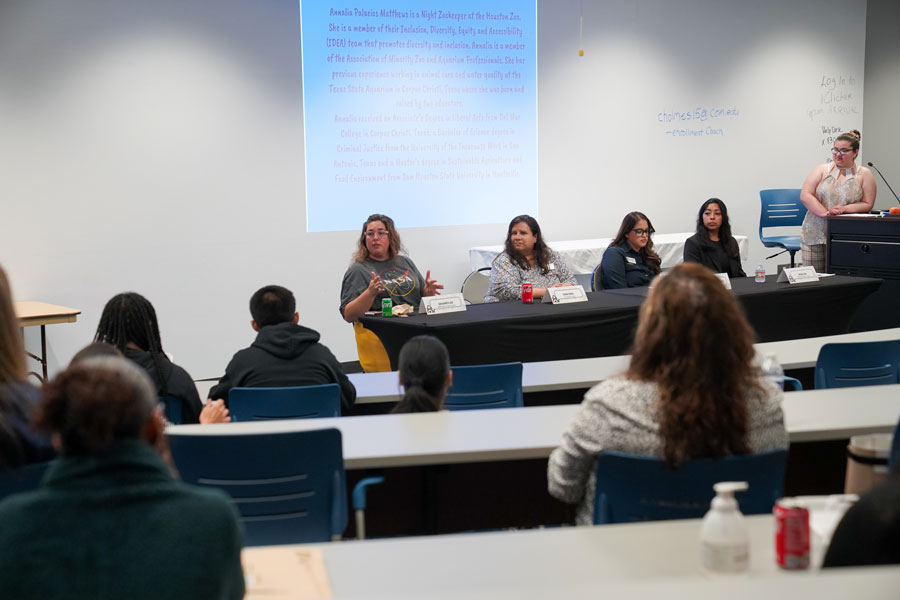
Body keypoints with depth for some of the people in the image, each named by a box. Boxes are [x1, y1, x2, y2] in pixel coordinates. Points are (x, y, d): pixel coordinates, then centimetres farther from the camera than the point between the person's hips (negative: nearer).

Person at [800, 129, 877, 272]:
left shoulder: (864, 174, 8)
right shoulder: (822, 170, 8)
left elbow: (867, 204, 3)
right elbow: (805, 196, -2)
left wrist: (844, 209, -13)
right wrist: (825, 213, -15)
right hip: (815, 234, 1)